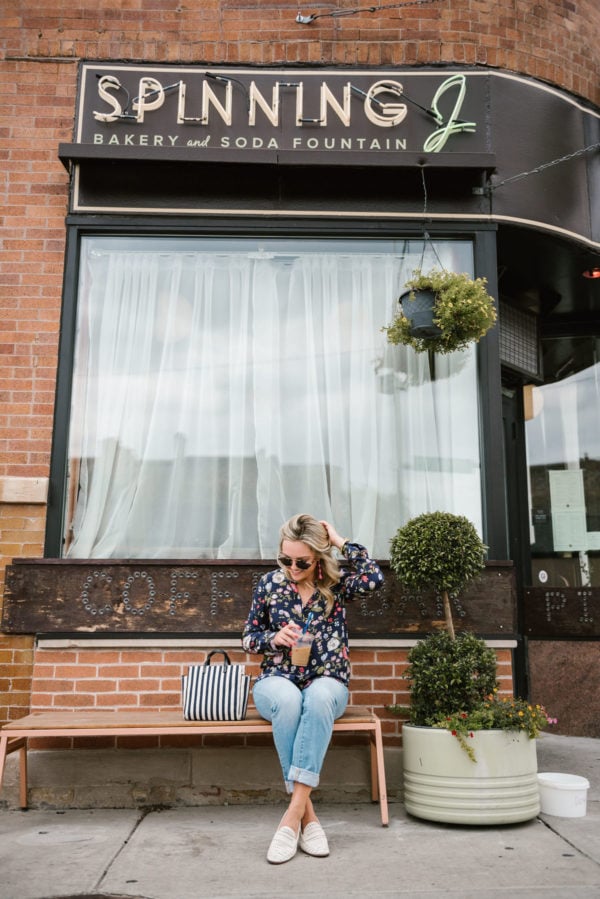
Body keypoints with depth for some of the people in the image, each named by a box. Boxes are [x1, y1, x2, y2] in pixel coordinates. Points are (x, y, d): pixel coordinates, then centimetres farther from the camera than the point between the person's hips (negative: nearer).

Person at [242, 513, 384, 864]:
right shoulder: (270, 584, 2)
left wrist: (341, 541, -14)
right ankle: (307, 813, -26)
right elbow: (249, 638, 10)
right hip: (277, 682, 1)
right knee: (289, 699, -37)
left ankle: (294, 813, -36)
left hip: (327, 683, -1)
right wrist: (275, 638, -12)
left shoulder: (337, 581, 0)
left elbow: (374, 578, -22)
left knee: (319, 696, -38)